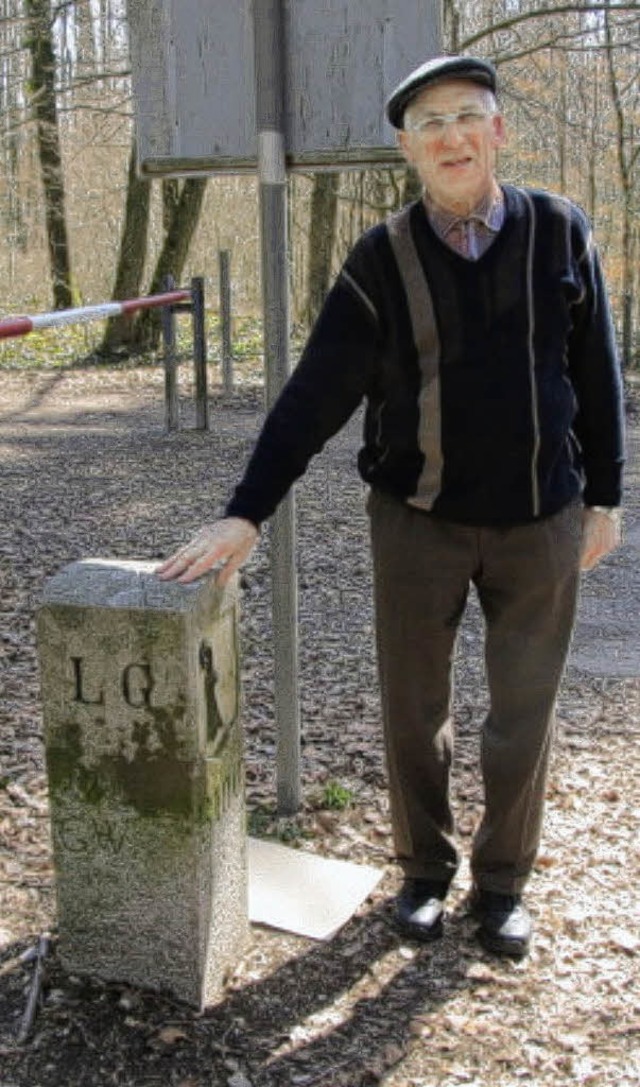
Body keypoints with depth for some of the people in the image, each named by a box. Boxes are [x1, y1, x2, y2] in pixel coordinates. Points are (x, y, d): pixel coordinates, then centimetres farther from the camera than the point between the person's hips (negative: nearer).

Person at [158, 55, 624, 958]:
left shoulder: (560, 232, -3)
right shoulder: (382, 260, -6)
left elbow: (597, 374, 4)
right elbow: (315, 397, -10)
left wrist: (604, 496, 6)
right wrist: (245, 515, -15)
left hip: (540, 522, 1)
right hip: (419, 520, 0)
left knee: (523, 716, 10)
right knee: (414, 711, 10)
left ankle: (501, 884, 31)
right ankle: (425, 872, 33)